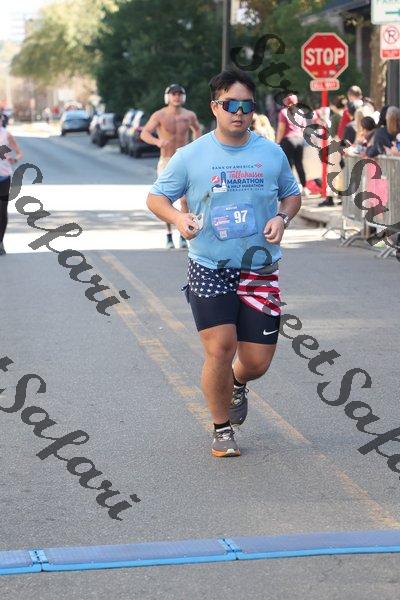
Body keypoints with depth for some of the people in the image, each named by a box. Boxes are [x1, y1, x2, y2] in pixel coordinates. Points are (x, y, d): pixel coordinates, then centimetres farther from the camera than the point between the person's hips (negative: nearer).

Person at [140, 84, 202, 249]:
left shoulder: (189, 115, 2)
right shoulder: (159, 115, -7)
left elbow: (197, 129, 23)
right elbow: (144, 134, -16)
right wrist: (157, 142, -36)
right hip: (166, 161, -1)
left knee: (185, 200, -11)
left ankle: (183, 235, 0)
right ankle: (169, 234, 19)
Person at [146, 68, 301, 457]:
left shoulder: (272, 154, 4)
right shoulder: (191, 156, -2)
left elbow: (292, 195, 19)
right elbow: (155, 197, 6)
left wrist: (282, 217, -4)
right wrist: (178, 219, -15)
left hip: (259, 270, 2)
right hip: (209, 270, -2)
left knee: (257, 361, 2)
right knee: (220, 349, -12)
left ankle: (237, 384, 41)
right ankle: (222, 430, 11)